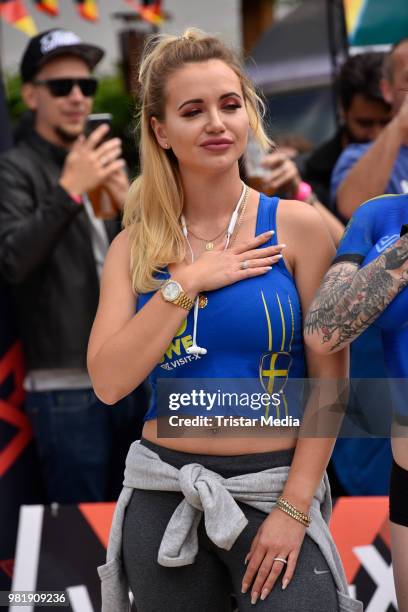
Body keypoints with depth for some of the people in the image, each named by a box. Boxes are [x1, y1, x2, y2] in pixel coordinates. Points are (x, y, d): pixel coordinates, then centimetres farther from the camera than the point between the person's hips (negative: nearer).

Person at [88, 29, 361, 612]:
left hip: (273, 487, -2)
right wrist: (187, 282, -12)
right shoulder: (136, 245, 3)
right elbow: (109, 382, -8)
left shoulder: (295, 226, -5)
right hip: (164, 494, 3)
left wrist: (293, 509, -12)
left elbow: (331, 380, -7)